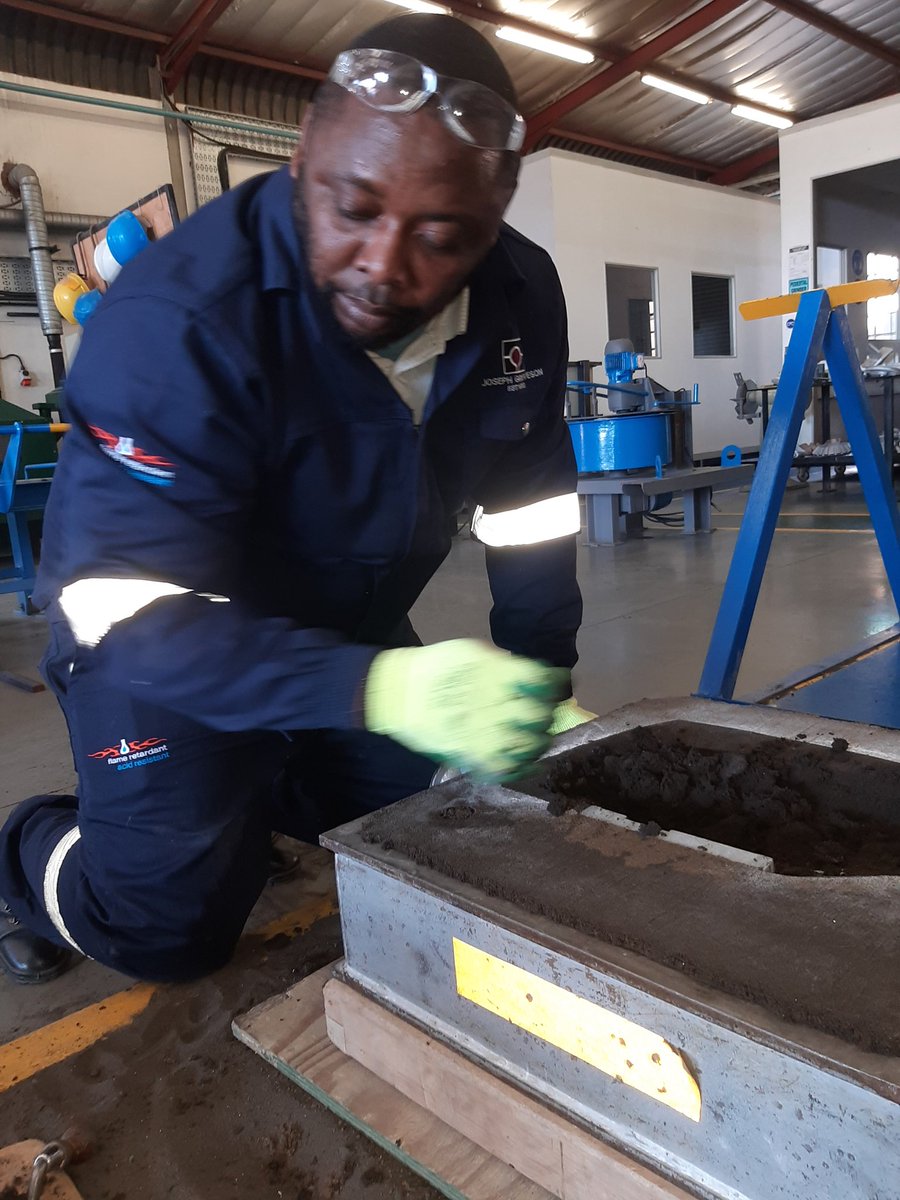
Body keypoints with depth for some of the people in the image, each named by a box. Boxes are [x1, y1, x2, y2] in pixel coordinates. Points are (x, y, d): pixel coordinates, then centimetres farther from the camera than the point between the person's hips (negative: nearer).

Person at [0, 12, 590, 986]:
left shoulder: (523, 299, -13)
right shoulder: (176, 317, -33)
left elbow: (528, 506, -4)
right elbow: (131, 611, -36)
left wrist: (536, 689, -9)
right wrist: (377, 688, -51)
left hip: (356, 628, 6)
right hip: (159, 631, -5)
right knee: (171, 925, -8)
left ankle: (260, 790, 33)